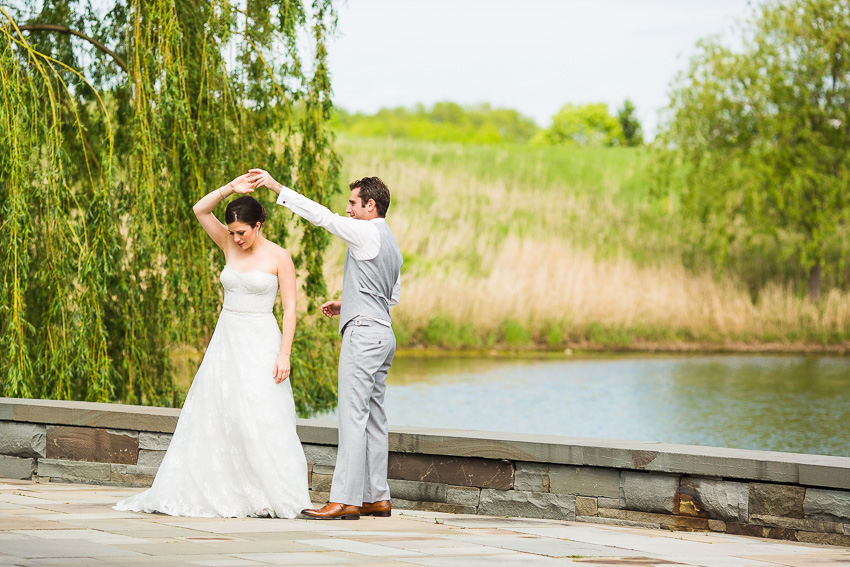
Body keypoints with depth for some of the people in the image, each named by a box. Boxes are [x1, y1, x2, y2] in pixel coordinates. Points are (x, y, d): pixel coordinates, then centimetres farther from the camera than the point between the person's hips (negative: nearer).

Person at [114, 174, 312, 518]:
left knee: (260, 419, -11)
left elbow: (290, 307, -7)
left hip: (260, 342, -6)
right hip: (226, 338, 6)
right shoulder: (230, 247, 8)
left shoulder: (279, 257, -5)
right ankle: (218, 493, 7)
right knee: (212, 417, 2)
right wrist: (230, 188, -12)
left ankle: (277, 498, -4)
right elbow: (200, 210, 0)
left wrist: (284, 354, -14)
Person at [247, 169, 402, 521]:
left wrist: (276, 187, -12)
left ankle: (345, 500, -13)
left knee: (353, 416, -11)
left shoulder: (367, 233, -10)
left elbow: (322, 216, -14)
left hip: (364, 332, -10)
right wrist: (346, 305, 24)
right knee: (373, 417, 10)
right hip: (383, 331, 10)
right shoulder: (389, 242, 18)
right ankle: (376, 498, 12)